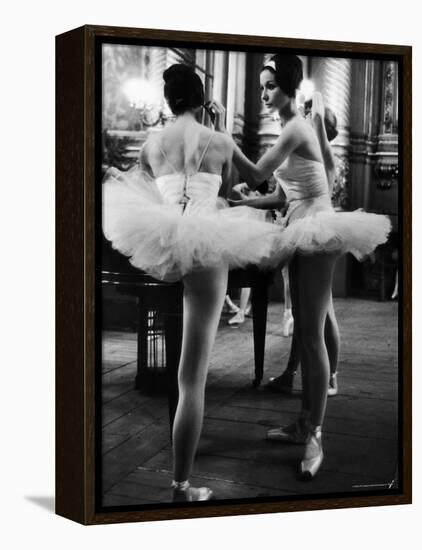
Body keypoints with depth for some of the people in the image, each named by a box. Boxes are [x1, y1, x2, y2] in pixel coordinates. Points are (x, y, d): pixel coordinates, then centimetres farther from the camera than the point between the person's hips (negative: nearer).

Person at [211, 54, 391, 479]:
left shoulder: (296, 127, -14)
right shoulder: (290, 128, 16)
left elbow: (255, 175, -22)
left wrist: (221, 132, -19)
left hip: (317, 231, -10)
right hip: (302, 232, 10)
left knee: (313, 335, -9)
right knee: (303, 333, 12)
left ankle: (315, 435, -3)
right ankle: (305, 422, 21)